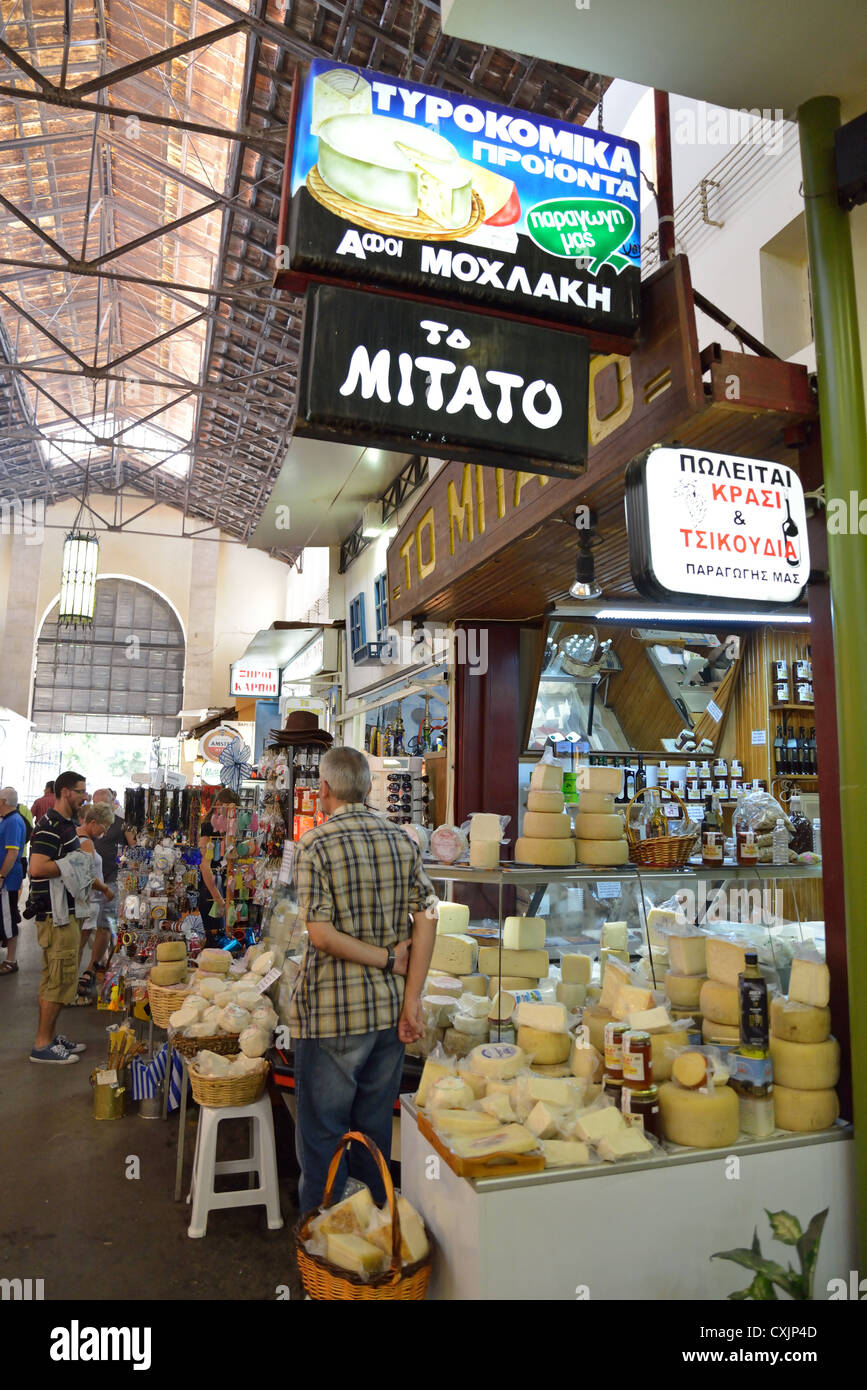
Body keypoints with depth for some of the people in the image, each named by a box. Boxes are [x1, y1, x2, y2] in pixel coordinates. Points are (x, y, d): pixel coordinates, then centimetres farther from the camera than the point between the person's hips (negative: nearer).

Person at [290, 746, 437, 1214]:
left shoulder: (314, 844, -11)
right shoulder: (402, 841, 1)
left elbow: (321, 934, -18)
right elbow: (426, 922, -4)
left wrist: (386, 960, -9)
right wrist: (411, 1001, -4)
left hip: (331, 1011, -5)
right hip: (389, 1009, 5)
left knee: (322, 1132, 11)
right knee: (375, 1126, 19)